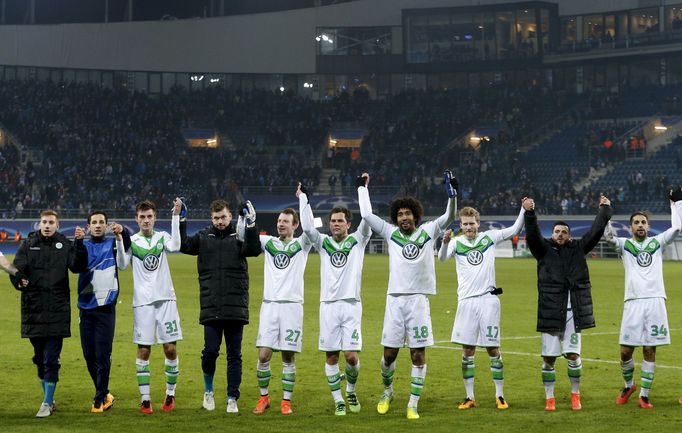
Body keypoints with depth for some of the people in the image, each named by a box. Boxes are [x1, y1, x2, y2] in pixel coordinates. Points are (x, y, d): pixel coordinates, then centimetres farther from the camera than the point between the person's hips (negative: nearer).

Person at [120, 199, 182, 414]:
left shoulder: (162, 237, 6)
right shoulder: (131, 241, 3)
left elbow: (175, 246, -16)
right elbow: (122, 264, -12)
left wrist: (176, 216, -19)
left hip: (166, 299, 1)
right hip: (143, 302, -1)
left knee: (171, 348, 1)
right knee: (143, 350, 0)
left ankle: (170, 395, 14)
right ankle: (145, 398, 6)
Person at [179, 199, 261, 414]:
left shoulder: (239, 237, 3)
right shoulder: (203, 238, 8)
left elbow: (254, 250, -15)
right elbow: (183, 245, -5)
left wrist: (251, 226, -26)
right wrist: (181, 221, -12)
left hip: (236, 308, 0)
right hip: (211, 307, 0)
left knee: (234, 354, 4)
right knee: (210, 350, -4)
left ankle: (232, 399, 11)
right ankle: (208, 390, 21)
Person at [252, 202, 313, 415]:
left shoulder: (301, 244, 6)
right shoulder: (268, 242, 13)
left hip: (292, 305, -2)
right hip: (269, 304, 2)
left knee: (288, 356, 0)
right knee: (263, 355, -4)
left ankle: (286, 401, 9)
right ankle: (264, 397, 13)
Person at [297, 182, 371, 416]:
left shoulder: (357, 241, 7)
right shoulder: (323, 243, 10)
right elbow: (307, 227, -4)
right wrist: (303, 198, 0)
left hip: (351, 304, -2)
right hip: (328, 305, 2)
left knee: (351, 355, -8)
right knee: (331, 356, 1)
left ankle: (351, 391, 18)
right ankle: (338, 400, 10)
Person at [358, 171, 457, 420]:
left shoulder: (428, 232, 7)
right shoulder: (391, 233, 8)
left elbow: (449, 217, -1)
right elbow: (366, 215, 8)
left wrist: (452, 195, -16)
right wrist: (362, 188, 12)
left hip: (418, 299, -1)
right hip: (395, 299, 1)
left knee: (418, 354, -3)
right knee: (389, 352, 5)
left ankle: (413, 404, 2)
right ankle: (387, 391, 30)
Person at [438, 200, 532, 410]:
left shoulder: (489, 237, 6)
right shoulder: (456, 242, 2)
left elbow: (515, 230, 3)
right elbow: (442, 257, -17)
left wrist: (524, 210, -14)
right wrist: (445, 242, -38)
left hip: (488, 299, 0)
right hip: (466, 300, 0)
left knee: (493, 349, 2)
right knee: (467, 350, 3)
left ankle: (500, 396, 8)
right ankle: (470, 397, 11)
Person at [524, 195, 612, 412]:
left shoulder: (578, 248, 11)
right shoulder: (544, 248, 5)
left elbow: (595, 232, 10)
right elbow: (532, 235, -11)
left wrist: (605, 210, 8)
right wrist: (529, 214, -24)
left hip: (574, 311, 1)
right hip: (550, 311, -1)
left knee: (573, 355, 2)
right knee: (548, 357, 2)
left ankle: (575, 395, 17)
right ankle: (549, 398, 12)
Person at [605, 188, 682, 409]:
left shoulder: (657, 243, 14)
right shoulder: (624, 245, 10)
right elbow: (608, 235, -6)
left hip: (655, 301, 1)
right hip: (633, 302, -1)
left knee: (650, 350, 1)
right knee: (626, 350, -2)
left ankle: (644, 395, 7)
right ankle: (628, 385, 23)